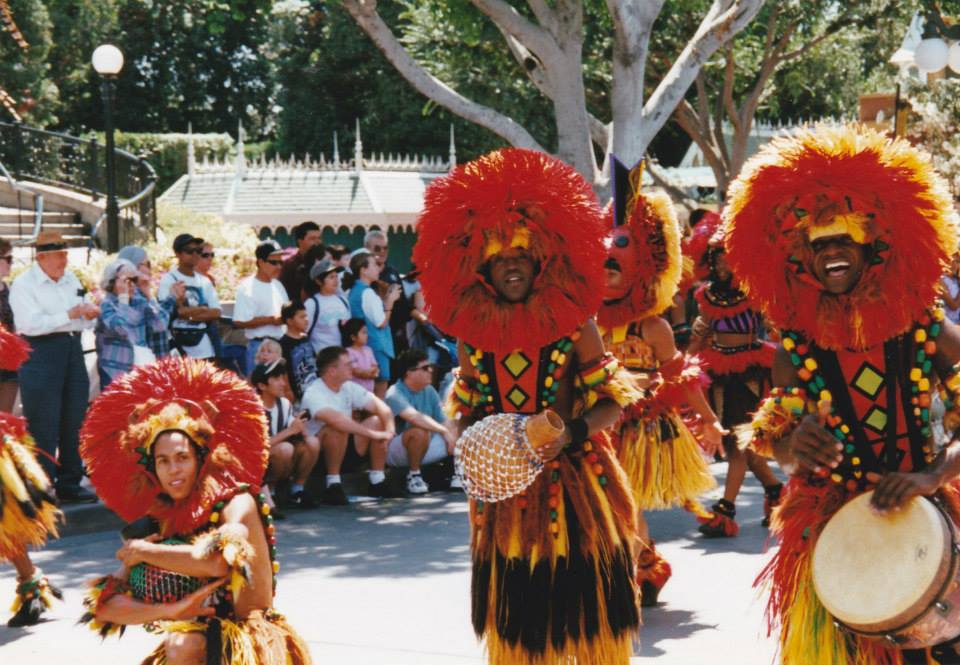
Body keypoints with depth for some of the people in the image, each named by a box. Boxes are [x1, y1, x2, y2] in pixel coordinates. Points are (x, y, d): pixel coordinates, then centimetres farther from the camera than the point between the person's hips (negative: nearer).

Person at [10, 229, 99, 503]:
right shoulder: (23, 284, -7)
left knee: (74, 422, 10)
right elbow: (31, 324, -20)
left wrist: (89, 314, -4)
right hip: (41, 354, -7)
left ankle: (69, 485, 21)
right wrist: (70, 315, -18)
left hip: (72, 351, 7)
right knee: (43, 427, -5)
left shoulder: (71, 279, 13)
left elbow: (84, 321, 20)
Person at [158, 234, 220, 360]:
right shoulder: (168, 280, -2)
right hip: (179, 344, -5)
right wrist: (203, 309, -6)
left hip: (204, 347, 5)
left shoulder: (204, 281, 14)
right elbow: (176, 311, -13)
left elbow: (216, 312, 5)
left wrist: (190, 314, -9)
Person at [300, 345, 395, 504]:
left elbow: (381, 407, -3)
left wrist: (389, 430, -24)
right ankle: (333, 485, -24)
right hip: (317, 454, -8)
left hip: (345, 450, 8)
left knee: (378, 421, -6)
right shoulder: (314, 394, -22)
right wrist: (372, 434, -39)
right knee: (337, 428, -35)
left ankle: (377, 482, -1)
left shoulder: (348, 388, 2)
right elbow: (336, 419, -39)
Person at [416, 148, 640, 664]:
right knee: (515, 613, 6)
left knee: (583, 611, 1)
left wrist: (570, 434, -21)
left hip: (573, 485, -3)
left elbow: (612, 403, -5)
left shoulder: (572, 324, -6)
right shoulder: (474, 333, 3)